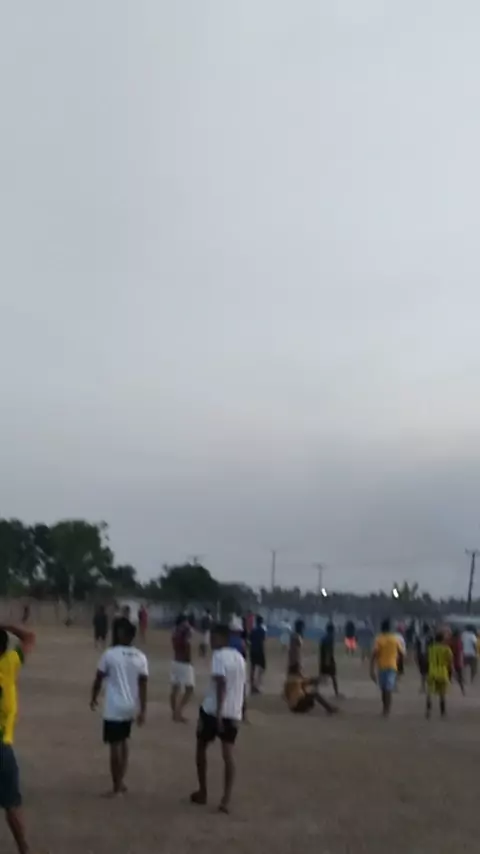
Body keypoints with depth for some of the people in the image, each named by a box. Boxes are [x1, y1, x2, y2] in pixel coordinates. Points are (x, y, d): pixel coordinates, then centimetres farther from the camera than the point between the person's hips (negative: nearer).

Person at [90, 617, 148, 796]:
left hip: (114, 708, -5)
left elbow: (99, 679, -2)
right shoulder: (140, 657, 1)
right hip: (130, 707, 5)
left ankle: (116, 787, 8)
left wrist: (94, 698, 14)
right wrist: (143, 710, 7)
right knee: (123, 742, 21)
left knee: (115, 745, 2)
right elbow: (143, 685, 1)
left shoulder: (110, 654, -11)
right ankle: (120, 782, 29)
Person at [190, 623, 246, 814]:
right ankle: (226, 800, -9)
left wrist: (218, 712, -27)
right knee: (228, 755, 1)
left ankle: (202, 793, 22)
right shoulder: (239, 657, 13)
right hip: (233, 713, 6)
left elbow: (221, 683, -22)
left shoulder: (219, 655, -11)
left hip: (213, 710, -6)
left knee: (201, 748, 14)